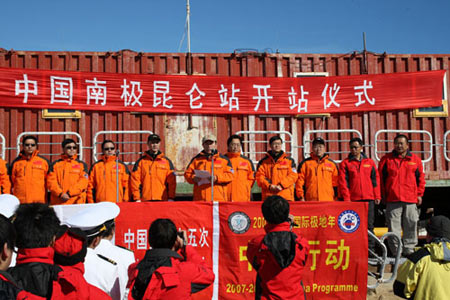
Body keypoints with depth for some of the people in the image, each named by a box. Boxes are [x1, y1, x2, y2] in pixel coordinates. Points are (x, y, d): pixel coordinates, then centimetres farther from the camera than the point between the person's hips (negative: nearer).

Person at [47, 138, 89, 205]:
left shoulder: (82, 164, 10)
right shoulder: (55, 164, 13)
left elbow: (83, 182, -2)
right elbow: (51, 181, 3)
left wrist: (69, 193, -13)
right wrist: (60, 194, -12)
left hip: (76, 202, -1)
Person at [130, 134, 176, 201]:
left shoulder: (167, 161, 11)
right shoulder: (140, 162, 9)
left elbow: (172, 181, 7)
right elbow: (135, 180, 5)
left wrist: (171, 198, -2)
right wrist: (137, 198, -3)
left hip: (163, 200, 1)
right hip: (145, 200, 0)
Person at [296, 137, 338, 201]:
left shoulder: (332, 164, 14)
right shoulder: (305, 163, 8)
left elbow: (335, 183, 16)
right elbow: (299, 181, 6)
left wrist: (335, 198, 10)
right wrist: (301, 197, -1)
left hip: (328, 201, 1)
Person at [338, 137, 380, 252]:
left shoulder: (370, 162, 12)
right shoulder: (345, 163, 5)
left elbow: (375, 179, 12)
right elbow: (343, 182, -1)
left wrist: (377, 196, 6)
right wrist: (346, 198, -9)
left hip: (368, 199, 2)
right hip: (353, 199, -2)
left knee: (369, 225, 3)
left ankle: (371, 249, 8)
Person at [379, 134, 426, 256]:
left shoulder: (415, 159, 9)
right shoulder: (386, 159, 5)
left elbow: (421, 178, 14)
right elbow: (380, 177, 7)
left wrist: (419, 194, 9)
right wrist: (383, 195, 4)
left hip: (411, 200, 1)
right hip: (392, 199, -1)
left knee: (411, 225, 4)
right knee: (394, 226, 0)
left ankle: (409, 249, 15)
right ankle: (395, 250, 7)